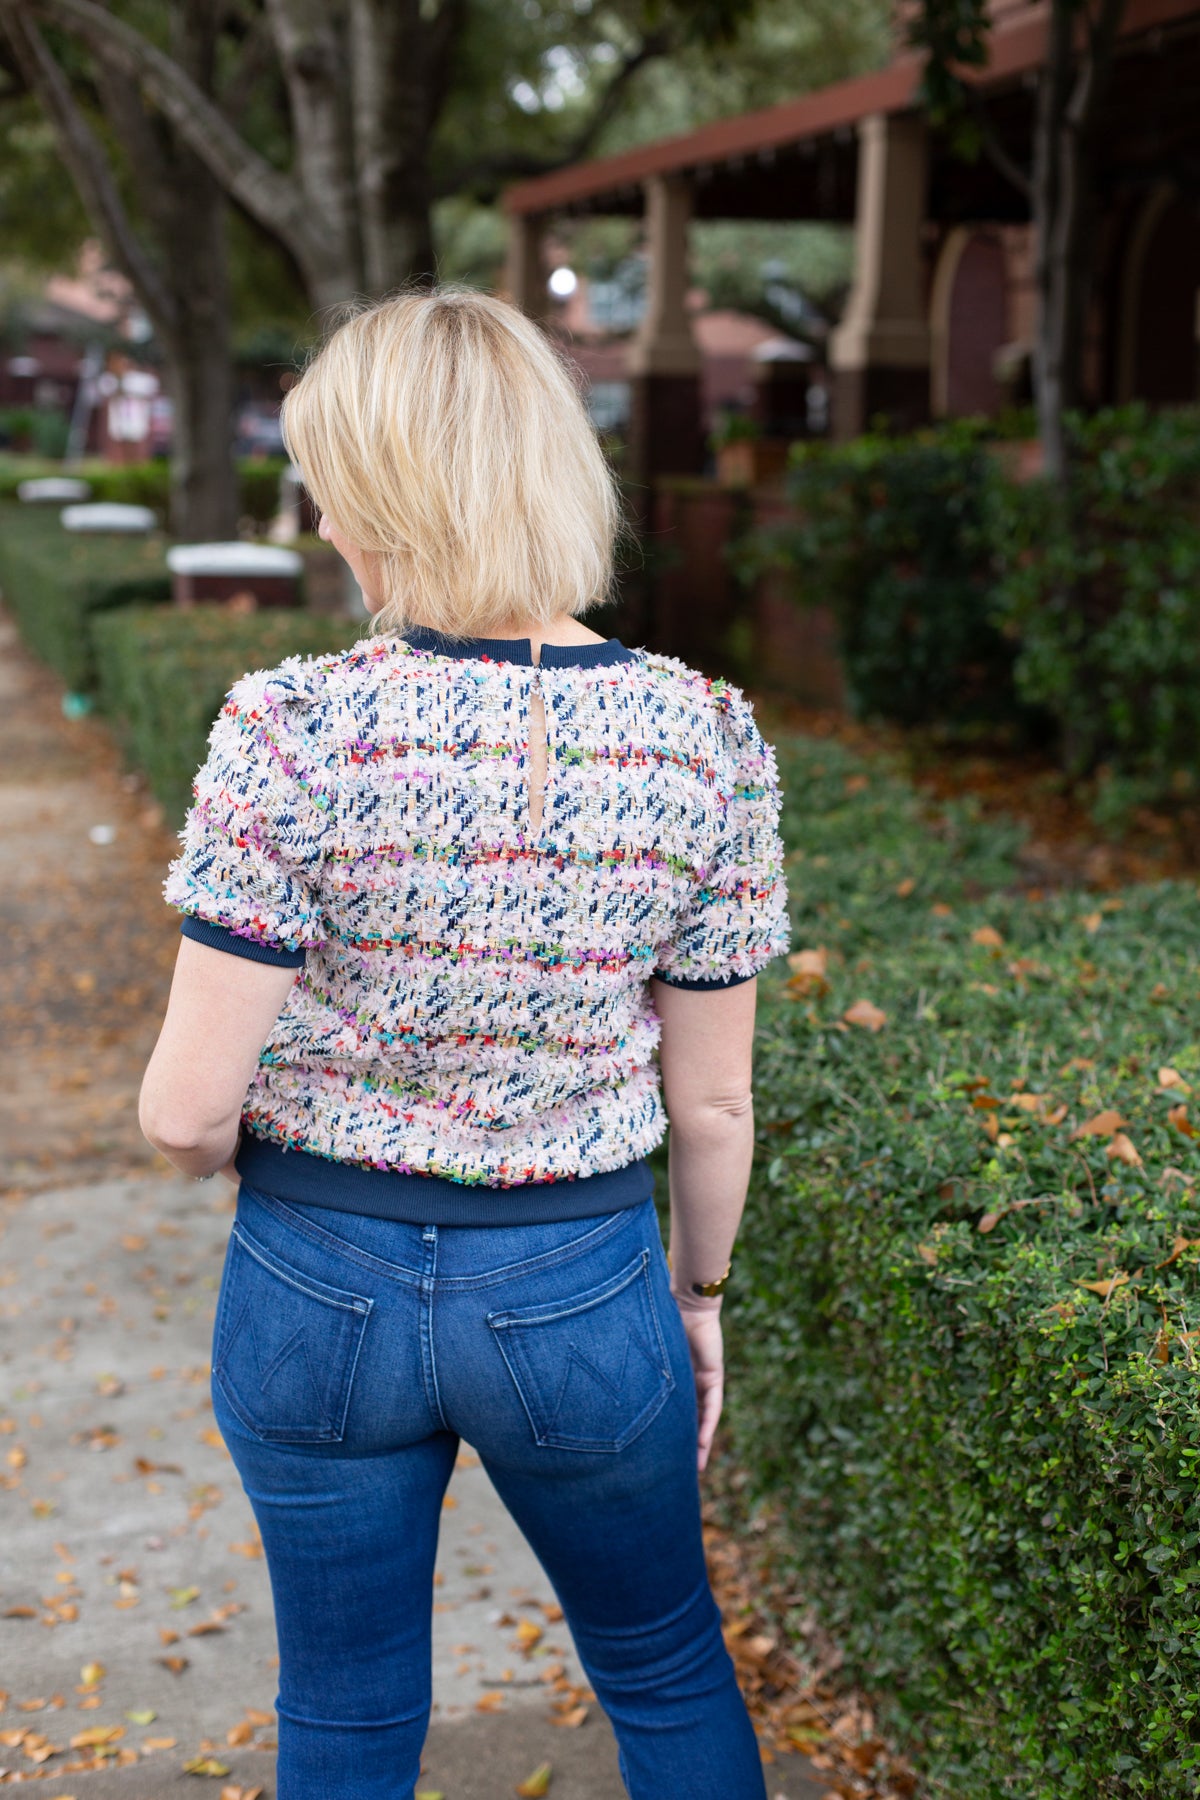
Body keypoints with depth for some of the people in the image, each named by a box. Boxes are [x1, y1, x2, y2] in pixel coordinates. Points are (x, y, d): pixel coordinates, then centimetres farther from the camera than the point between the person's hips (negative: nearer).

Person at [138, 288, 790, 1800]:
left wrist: (232, 1145, 8)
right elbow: (712, 1103, -4)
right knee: (667, 1674, 26)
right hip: (581, 1294, 1)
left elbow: (188, 1110, -15)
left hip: (318, 1283, -1)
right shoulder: (705, 742, -12)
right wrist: (700, 1295, 13)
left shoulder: (292, 732, -19)